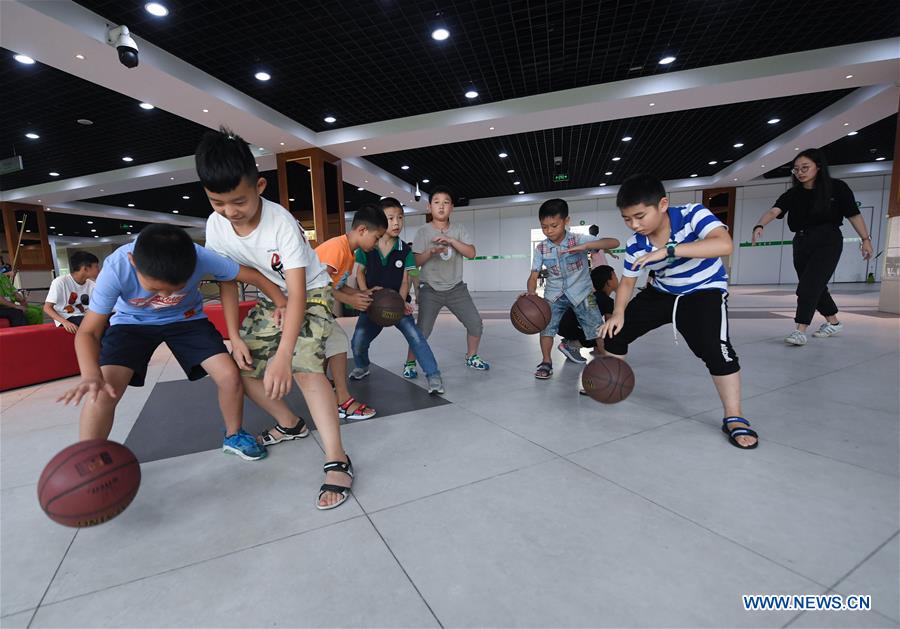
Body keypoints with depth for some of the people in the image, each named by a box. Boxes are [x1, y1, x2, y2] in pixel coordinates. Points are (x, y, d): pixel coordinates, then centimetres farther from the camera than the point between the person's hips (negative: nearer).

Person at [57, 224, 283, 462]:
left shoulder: (201, 258, -35)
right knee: (103, 390, -20)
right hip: (132, 322, 0)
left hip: (187, 319, 0)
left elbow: (251, 275, -21)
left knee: (229, 374, -15)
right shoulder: (116, 269, -33)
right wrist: (91, 375, -45)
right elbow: (88, 332, -27)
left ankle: (234, 436, 12)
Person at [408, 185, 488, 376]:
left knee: (476, 324, 3)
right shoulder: (423, 231, -3)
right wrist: (431, 252, -25)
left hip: (456, 288, 3)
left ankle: (471, 357, 26)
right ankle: (410, 363, 13)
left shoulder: (459, 230, 4)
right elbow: (415, 262, -7)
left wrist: (451, 241, -19)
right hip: (430, 289, -3)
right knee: (422, 330, -9)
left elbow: (471, 253, -9)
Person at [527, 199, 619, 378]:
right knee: (546, 325, -13)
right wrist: (531, 293, -32)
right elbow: (534, 275, -10)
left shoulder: (578, 239, -16)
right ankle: (546, 362, 3)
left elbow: (614, 242, -24)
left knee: (596, 327, -3)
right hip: (554, 293, 2)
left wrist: (586, 246, -39)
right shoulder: (540, 248, -8)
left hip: (581, 291, -1)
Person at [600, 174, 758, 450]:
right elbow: (627, 282, -5)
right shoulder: (635, 245, -15)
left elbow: (725, 245, -43)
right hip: (662, 292, 5)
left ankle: (734, 418, -7)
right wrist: (619, 312, -23)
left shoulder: (692, 214, -27)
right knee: (614, 330, 0)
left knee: (714, 347, -27)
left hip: (704, 290, -4)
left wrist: (668, 251, -49)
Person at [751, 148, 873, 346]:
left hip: (828, 241, -4)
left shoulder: (837, 187, -7)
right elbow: (773, 211, -19)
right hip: (802, 243, 5)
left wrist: (866, 239, 2)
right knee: (815, 287, 15)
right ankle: (833, 323, 34)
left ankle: (800, 330, -14)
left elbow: (854, 214, 0)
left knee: (808, 285, -15)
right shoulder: (793, 194, -1)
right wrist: (759, 226, -40)